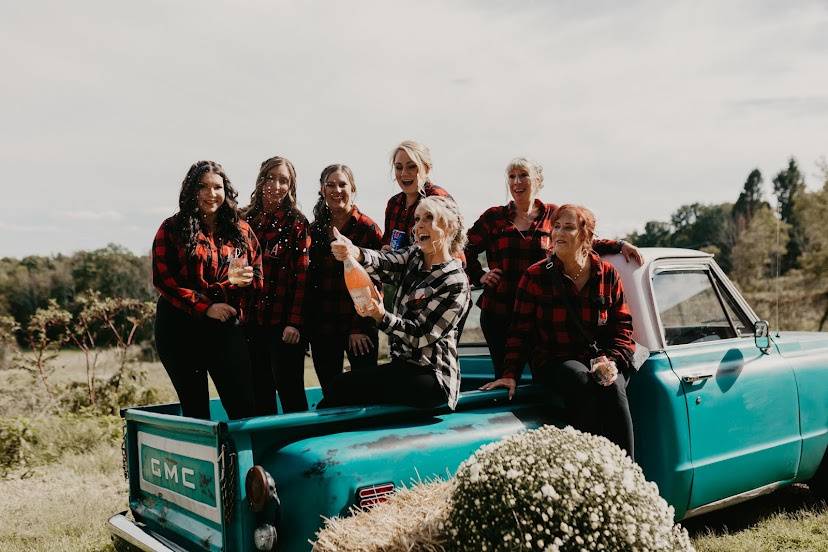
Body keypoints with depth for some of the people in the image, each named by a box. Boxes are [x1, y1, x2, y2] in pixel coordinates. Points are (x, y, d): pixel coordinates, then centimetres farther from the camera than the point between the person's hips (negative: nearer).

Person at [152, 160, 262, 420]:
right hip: (180, 329, -1)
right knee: (195, 411, 8)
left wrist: (247, 278, -9)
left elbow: (258, 274, 16)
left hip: (227, 329, 2)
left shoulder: (241, 230, 11)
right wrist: (205, 307, -14)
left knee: (244, 409, -4)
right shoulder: (172, 229, 2)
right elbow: (162, 279, -6)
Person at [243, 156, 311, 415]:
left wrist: (295, 323, -15)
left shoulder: (296, 223, -3)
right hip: (252, 320, 5)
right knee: (260, 394, 11)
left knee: (289, 390, -1)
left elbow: (302, 276, -8)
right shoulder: (247, 220, 10)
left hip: (283, 322, -5)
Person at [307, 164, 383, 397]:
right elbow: (311, 279, 11)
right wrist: (308, 326, 4)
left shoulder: (368, 228, -3)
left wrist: (360, 327, -12)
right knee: (330, 396, 9)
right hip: (322, 327, 4)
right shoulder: (315, 230, 10)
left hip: (359, 328, -4)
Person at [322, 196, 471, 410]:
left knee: (343, 385, -13)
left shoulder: (456, 283, -13)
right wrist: (353, 253, -37)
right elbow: (382, 262, -15)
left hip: (431, 378, -7)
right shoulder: (413, 258, 8)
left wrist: (381, 316, -33)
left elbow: (422, 335, -16)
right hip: (402, 365, 7)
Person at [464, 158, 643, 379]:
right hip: (498, 312, 0)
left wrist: (620, 245, 4)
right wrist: (480, 276, 2)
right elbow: (466, 251, 16)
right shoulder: (493, 217, 8)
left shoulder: (552, 214, 9)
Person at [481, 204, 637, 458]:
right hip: (554, 362, -1)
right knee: (584, 383, -34)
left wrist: (612, 361, -11)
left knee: (613, 388, -31)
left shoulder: (607, 275, 7)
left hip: (600, 359, 1)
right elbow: (520, 330, 3)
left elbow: (623, 326, 8)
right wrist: (510, 373, -8)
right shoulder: (535, 276, 3)